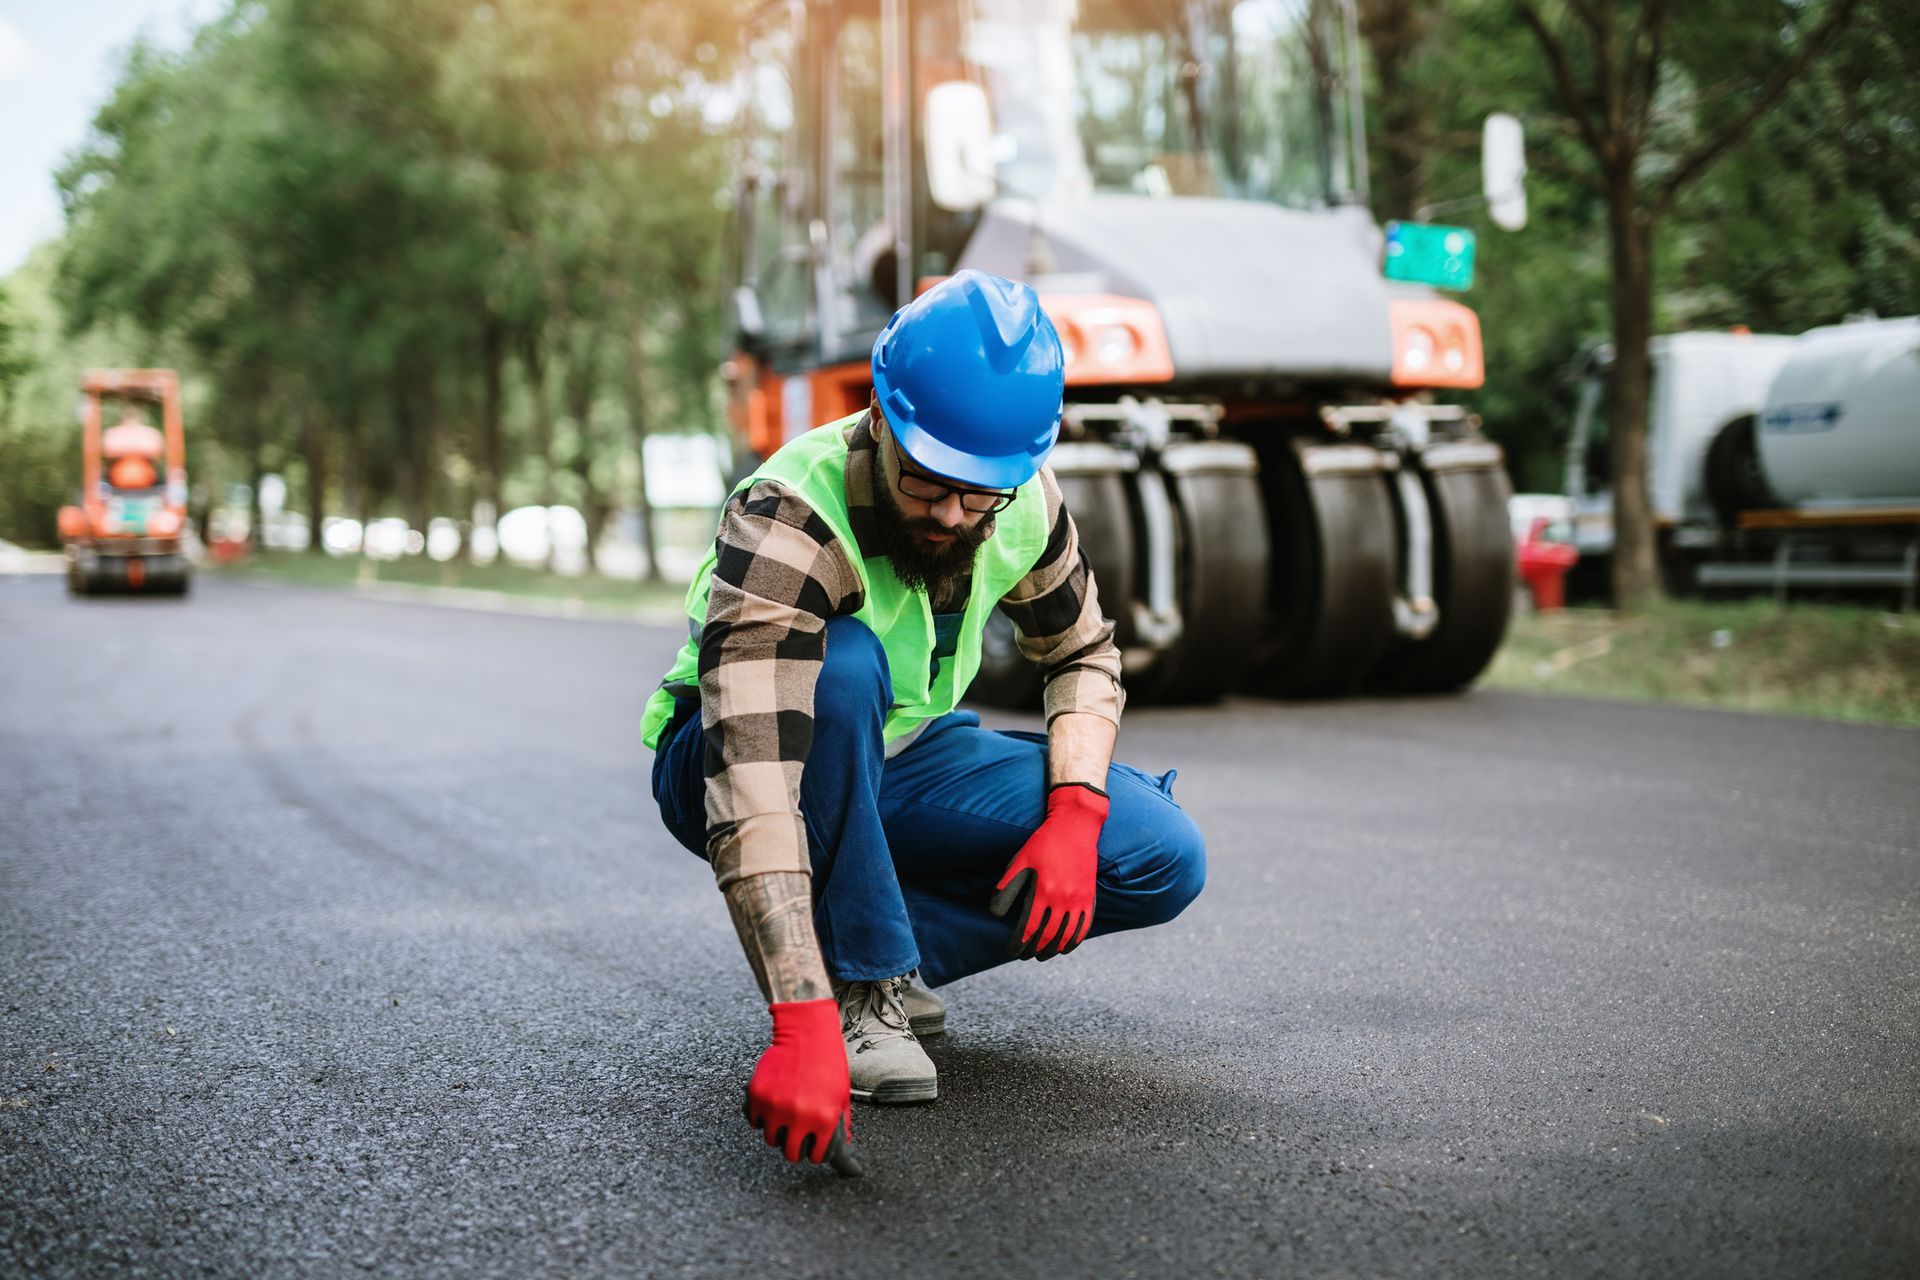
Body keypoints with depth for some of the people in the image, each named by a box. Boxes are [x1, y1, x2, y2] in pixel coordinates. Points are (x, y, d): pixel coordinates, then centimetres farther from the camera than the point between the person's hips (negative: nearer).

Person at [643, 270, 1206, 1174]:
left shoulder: (1024, 501, -15)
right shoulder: (785, 524, -34)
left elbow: (1083, 656, 4)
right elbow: (751, 791, -45)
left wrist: (1076, 815, -15)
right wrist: (801, 1025, -53)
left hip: (898, 760, 5)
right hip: (736, 760, -5)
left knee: (1162, 858, -13)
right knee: (840, 666, -39)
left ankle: (877, 958, -2)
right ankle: (859, 992, -23)